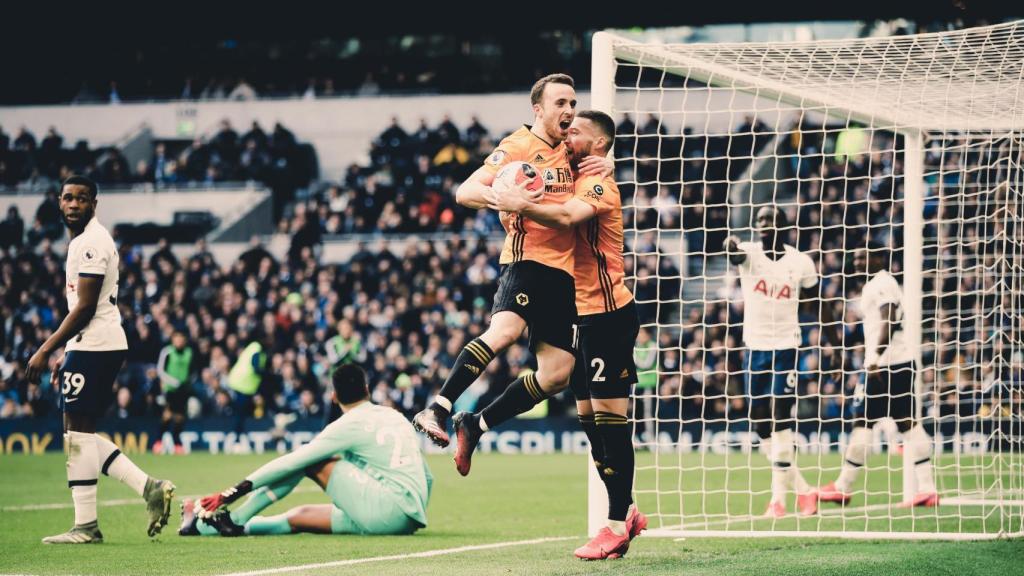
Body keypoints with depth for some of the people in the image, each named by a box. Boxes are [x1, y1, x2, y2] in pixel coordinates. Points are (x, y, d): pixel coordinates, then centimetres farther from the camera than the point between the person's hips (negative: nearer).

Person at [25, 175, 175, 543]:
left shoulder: (89, 243, -12)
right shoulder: (86, 241, 20)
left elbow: (85, 308, -17)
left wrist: (46, 351, -16)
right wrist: (66, 355, 23)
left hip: (93, 347, -10)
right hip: (101, 345, 10)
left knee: (78, 432, -7)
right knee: (83, 435, 11)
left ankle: (85, 526, -5)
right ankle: (148, 488, 8)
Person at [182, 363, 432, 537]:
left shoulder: (348, 426, -2)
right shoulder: (396, 417, 19)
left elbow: (290, 463, -4)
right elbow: (427, 476, 21)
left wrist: (235, 491, -3)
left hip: (387, 511, -7)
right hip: (409, 521, 8)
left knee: (308, 463, 0)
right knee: (300, 516, 14)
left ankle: (234, 519, 1)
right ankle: (205, 527, 8)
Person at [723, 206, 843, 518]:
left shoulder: (800, 262, -2)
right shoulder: (749, 253, -2)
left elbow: (819, 306, 7)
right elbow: (735, 254, -27)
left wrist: (835, 345, 4)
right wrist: (732, 246, -52)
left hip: (786, 347, -3)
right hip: (755, 347, 3)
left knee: (780, 419, -12)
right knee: (761, 424, 5)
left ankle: (778, 497, -9)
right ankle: (803, 490, 18)